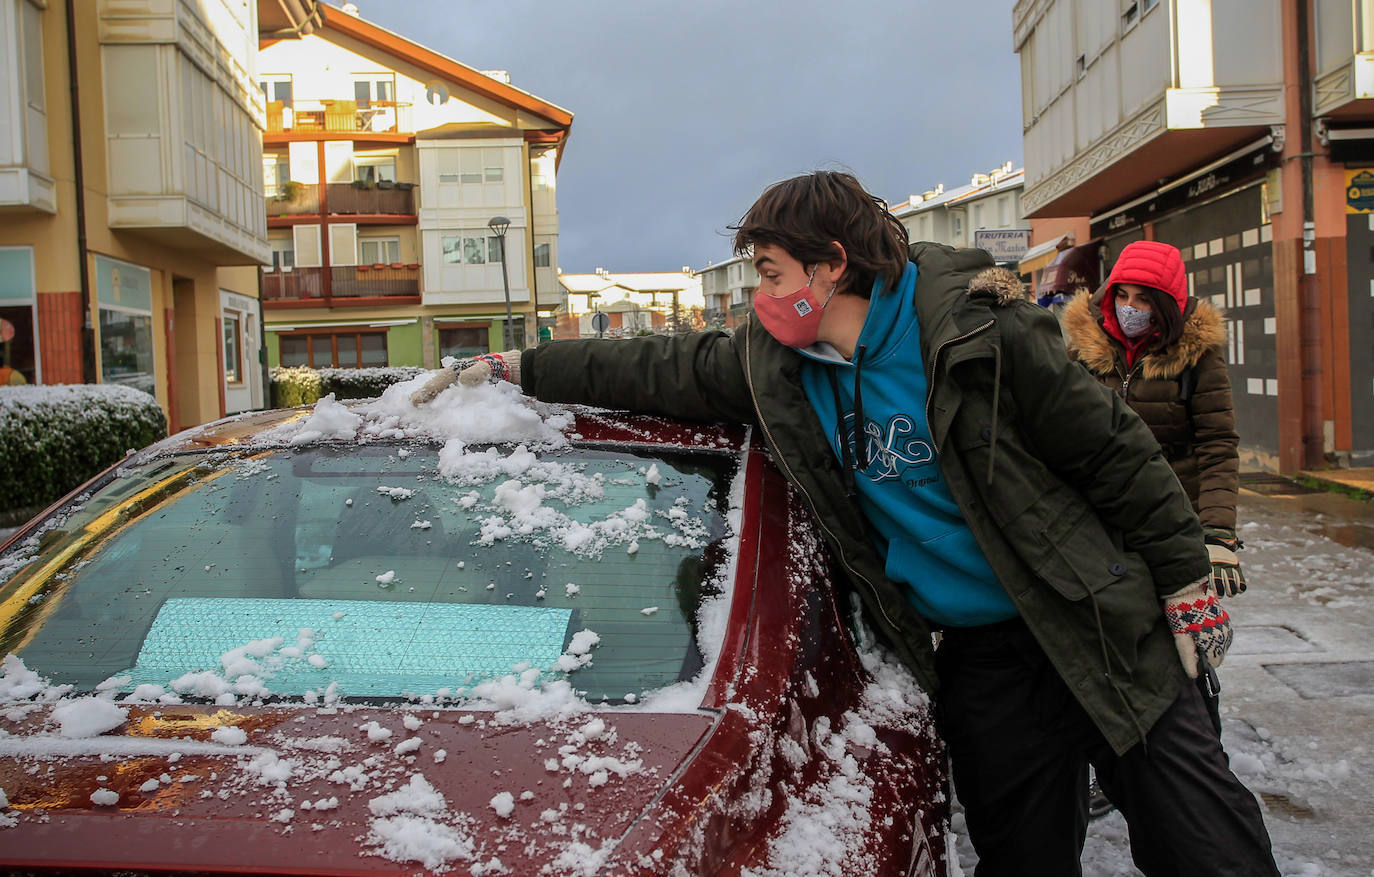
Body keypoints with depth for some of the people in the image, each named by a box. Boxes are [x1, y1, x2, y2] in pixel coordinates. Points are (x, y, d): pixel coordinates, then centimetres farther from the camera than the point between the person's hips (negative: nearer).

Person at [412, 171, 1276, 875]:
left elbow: (1117, 451, -9)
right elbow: (654, 368, 9)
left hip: (1097, 632, -4)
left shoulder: (976, 332, -15)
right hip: (976, 661, 4)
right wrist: (513, 368, 10)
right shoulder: (774, 363, 1)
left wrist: (1188, 583, -6)